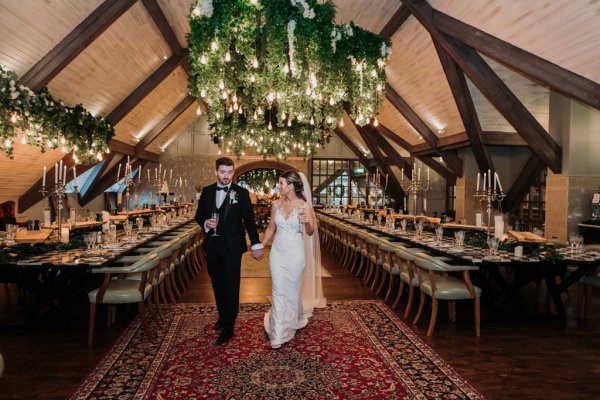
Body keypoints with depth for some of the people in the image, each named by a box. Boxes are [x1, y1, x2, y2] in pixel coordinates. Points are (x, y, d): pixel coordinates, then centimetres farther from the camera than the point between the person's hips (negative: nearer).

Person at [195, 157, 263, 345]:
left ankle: (228, 328, 9)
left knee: (231, 286, 0)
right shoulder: (207, 191, 6)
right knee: (217, 284, 16)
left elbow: (249, 220, -2)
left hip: (232, 246, -4)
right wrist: (206, 223, -10)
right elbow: (199, 215, 13)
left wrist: (256, 245, -3)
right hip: (212, 246, 4)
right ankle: (222, 316, 35)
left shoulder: (241, 193, -4)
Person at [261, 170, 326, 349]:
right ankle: (279, 334, 10)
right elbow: (271, 228, 11)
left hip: (295, 253, -2)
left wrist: (307, 222, -35)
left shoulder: (304, 206, -10)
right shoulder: (276, 204, 1)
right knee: (278, 290, 1)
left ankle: (293, 321, 40)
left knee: (292, 289, 13)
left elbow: (310, 233, -14)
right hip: (277, 252, 3)